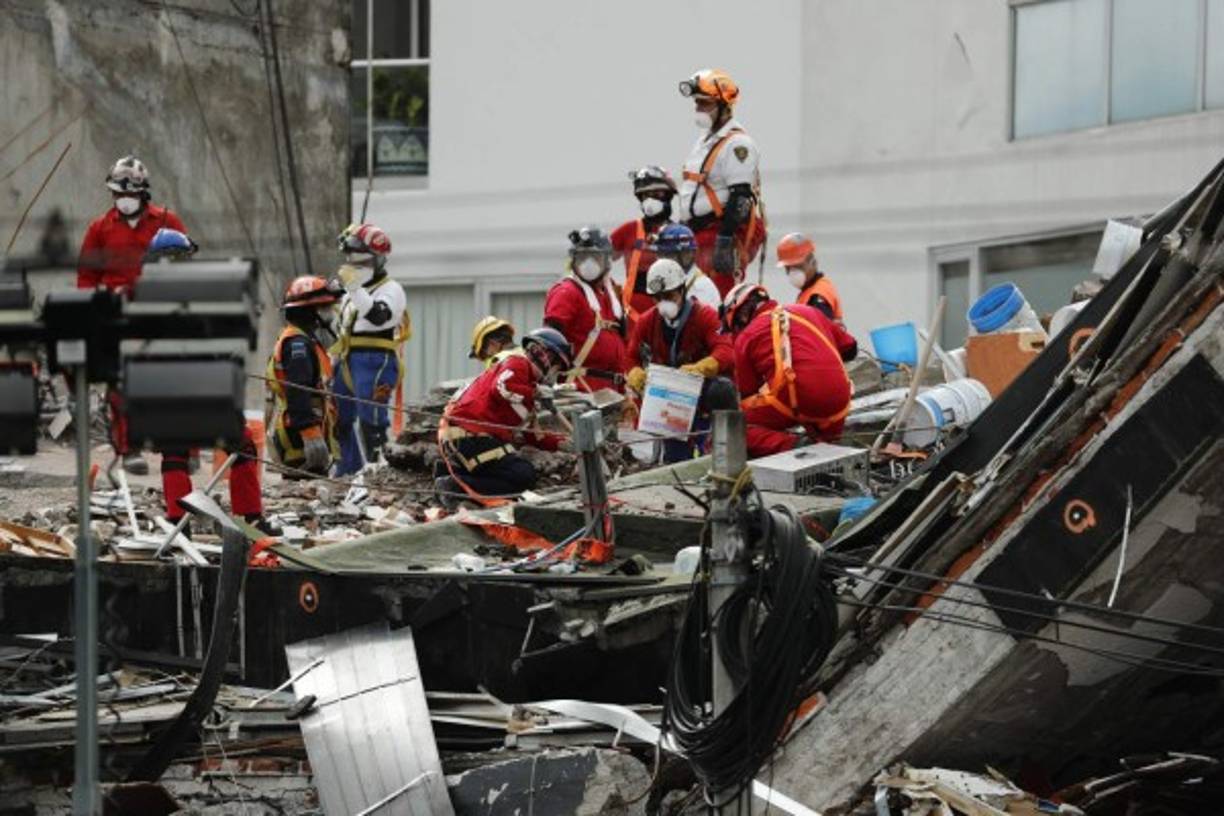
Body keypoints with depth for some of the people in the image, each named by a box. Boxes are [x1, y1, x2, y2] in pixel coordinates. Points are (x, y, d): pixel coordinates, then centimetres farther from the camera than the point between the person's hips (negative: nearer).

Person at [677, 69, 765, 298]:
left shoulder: (737, 144, -13)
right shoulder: (705, 140, 20)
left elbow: (740, 197, -20)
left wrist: (725, 240, -26)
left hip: (728, 230, -10)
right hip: (701, 234, 10)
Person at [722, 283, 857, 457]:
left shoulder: (745, 337, 10)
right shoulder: (809, 312, 21)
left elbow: (747, 395, 16)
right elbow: (849, 347, 27)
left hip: (796, 403, -6)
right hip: (838, 404, 6)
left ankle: (787, 445, -17)